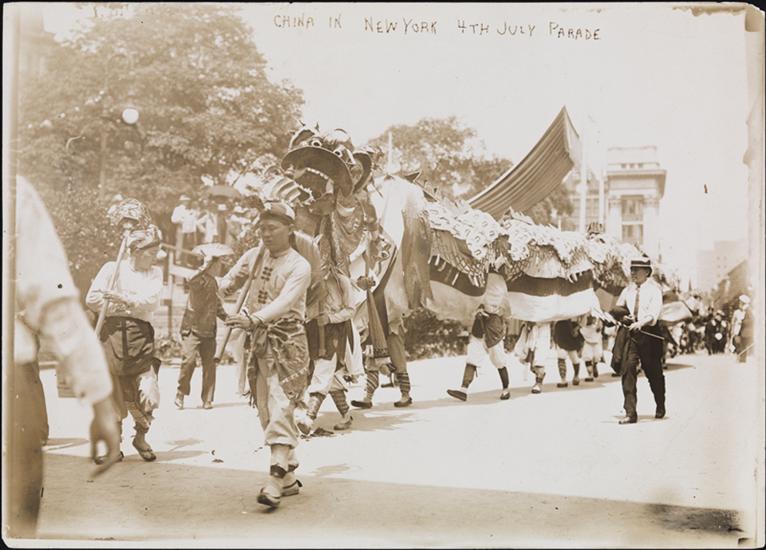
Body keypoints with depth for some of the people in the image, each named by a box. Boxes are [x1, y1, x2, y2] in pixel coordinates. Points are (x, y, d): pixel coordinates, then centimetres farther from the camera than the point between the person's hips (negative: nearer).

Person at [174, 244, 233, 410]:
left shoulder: (213, 282, 16)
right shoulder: (200, 279, -9)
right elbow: (191, 280, -35)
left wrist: (225, 316, 12)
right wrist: (206, 265, -36)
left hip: (209, 331, 7)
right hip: (192, 329, -7)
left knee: (209, 364, 3)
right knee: (189, 360, -16)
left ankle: (207, 399, 11)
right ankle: (180, 394, 3)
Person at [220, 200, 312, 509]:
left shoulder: (299, 267, -10)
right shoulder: (254, 256, 8)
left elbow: (284, 302, -25)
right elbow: (231, 281, 18)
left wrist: (253, 319, -41)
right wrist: (218, 286, -6)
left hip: (287, 341, -7)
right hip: (259, 341, 7)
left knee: (280, 408, -17)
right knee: (266, 411, 9)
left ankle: (276, 479, -20)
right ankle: (289, 478, 18)